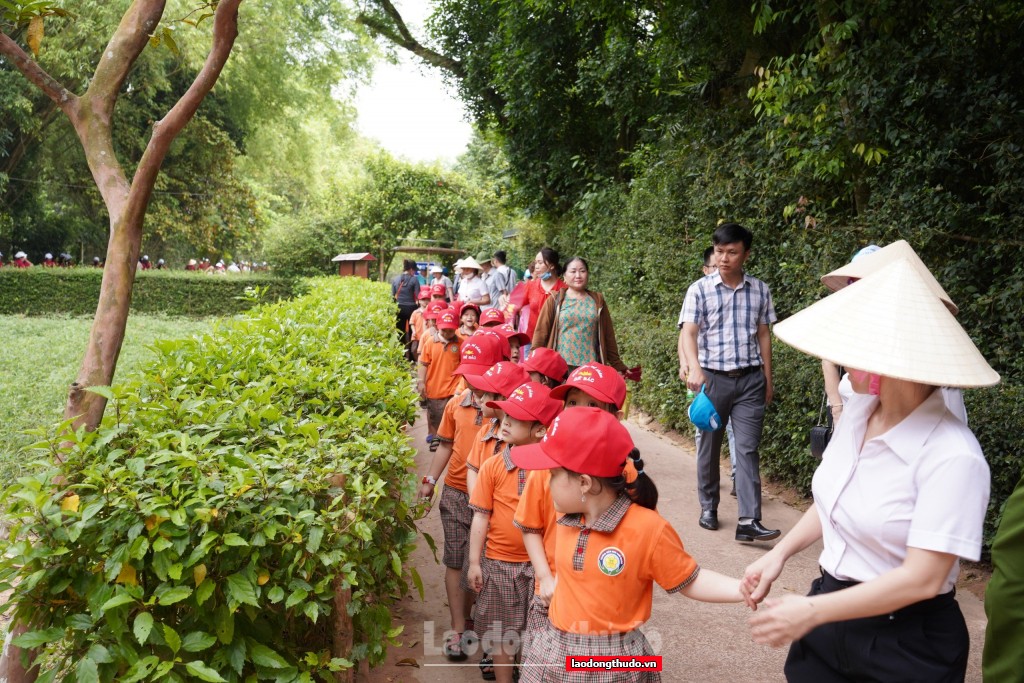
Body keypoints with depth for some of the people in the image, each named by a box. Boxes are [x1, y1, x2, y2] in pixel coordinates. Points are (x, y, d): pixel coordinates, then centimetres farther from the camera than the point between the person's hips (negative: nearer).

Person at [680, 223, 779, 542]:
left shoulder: (759, 289, 6)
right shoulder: (700, 289, -3)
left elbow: (763, 334, 12)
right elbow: (688, 333, -10)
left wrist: (768, 378, 13)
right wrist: (694, 368, -27)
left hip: (750, 379, 1)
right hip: (713, 377, -1)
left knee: (748, 448, -3)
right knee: (710, 446, 11)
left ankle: (749, 521, -4)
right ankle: (708, 507, 27)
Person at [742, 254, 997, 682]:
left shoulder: (951, 456, -25)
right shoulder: (856, 412, -4)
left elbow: (921, 578, -23)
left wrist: (813, 611, -20)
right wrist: (780, 553, 0)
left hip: (906, 646, -6)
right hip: (833, 611, 6)